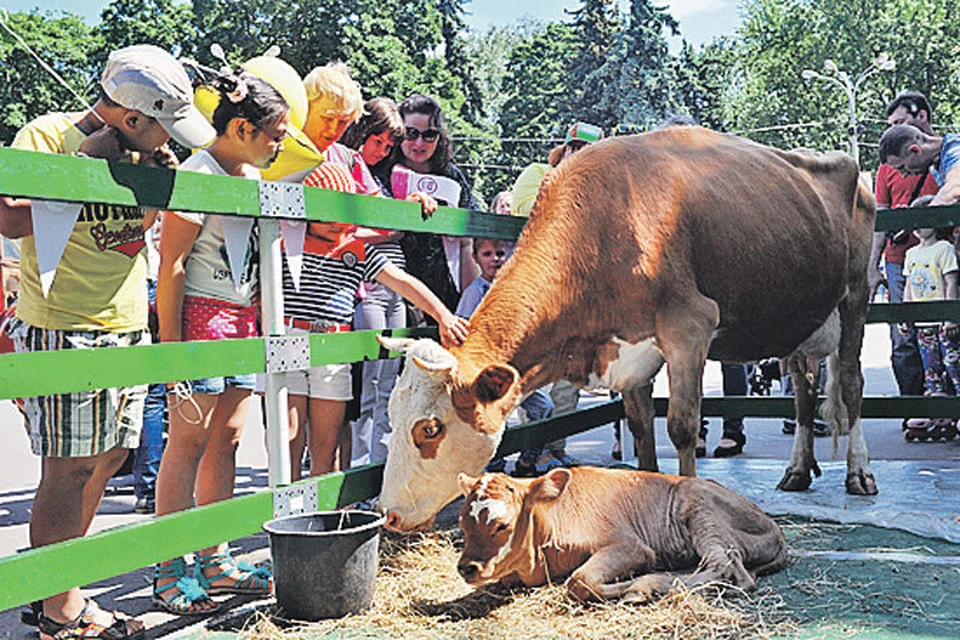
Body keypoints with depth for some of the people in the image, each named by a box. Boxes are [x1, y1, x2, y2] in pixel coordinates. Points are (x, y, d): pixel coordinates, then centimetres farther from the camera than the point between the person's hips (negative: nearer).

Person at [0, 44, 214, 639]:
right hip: (64, 332, -8)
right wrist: (89, 164, -19)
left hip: (127, 327, 8)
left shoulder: (135, 148, 12)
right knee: (69, 468, -4)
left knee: (106, 457, 11)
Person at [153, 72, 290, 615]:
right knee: (188, 443, -4)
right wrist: (169, 341, -18)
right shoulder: (199, 173, -12)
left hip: (244, 321, 8)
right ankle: (170, 572, 4)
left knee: (226, 441, 10)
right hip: (201, 316, -8)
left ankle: (216, 560, 19)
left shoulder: (254, 175, 14)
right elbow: (171, 264, -15)